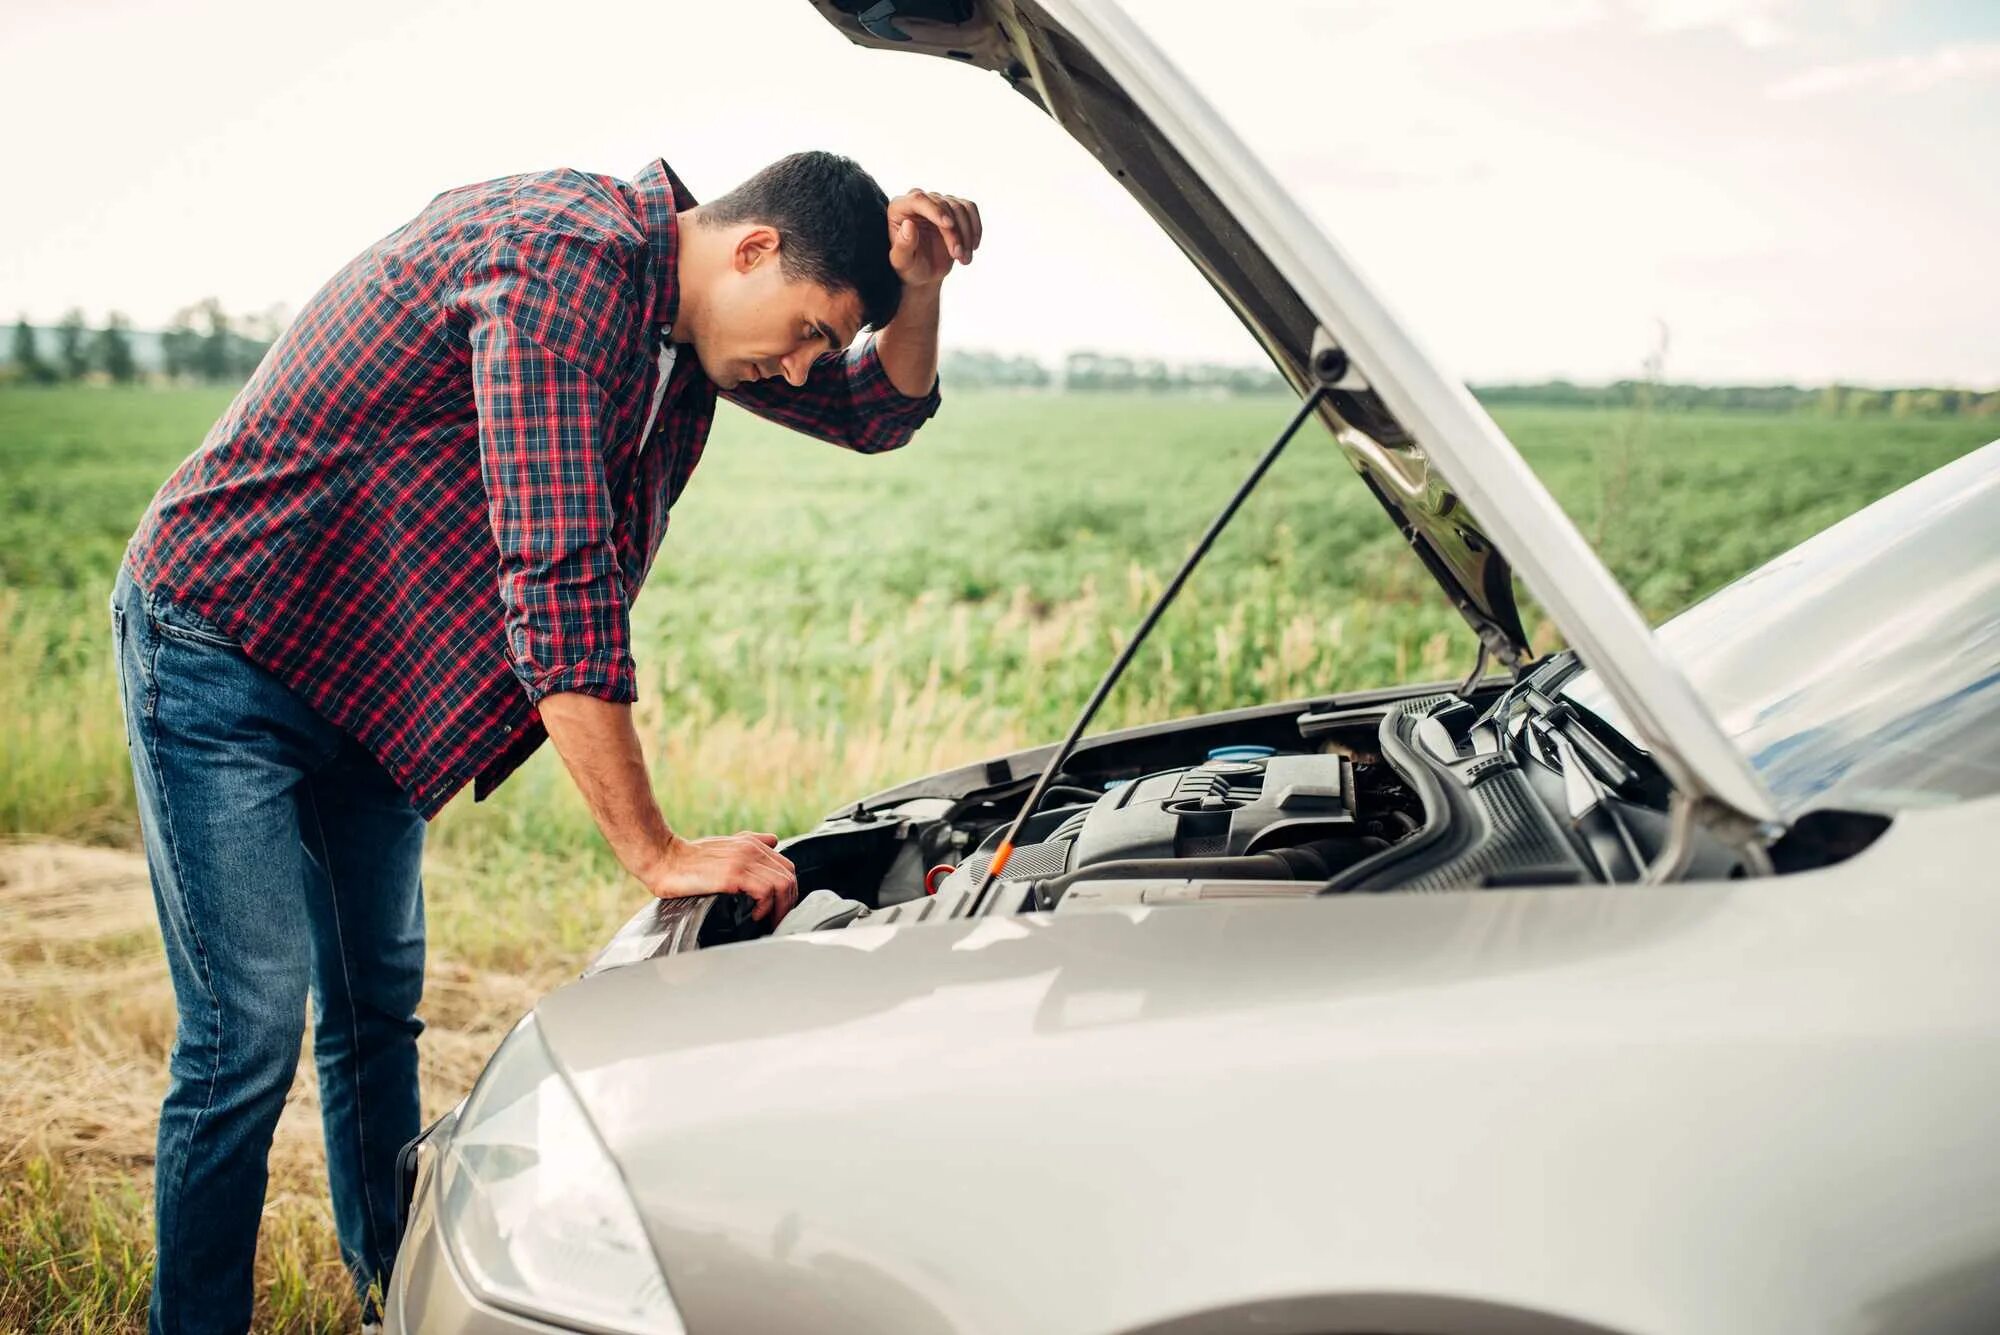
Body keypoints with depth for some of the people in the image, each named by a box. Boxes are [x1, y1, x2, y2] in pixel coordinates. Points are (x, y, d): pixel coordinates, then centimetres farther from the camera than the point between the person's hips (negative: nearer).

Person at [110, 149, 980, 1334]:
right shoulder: (566, 266, -28)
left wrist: (920, 281, -11)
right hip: (223, 647, -9)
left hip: (363, 680, 9)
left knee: (378, 1008, 15)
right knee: (250, 1036, -8)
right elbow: (560, 584, -34)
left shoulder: (678, 307, 0)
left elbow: (882, 410, 11)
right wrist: (657, 852, -31)